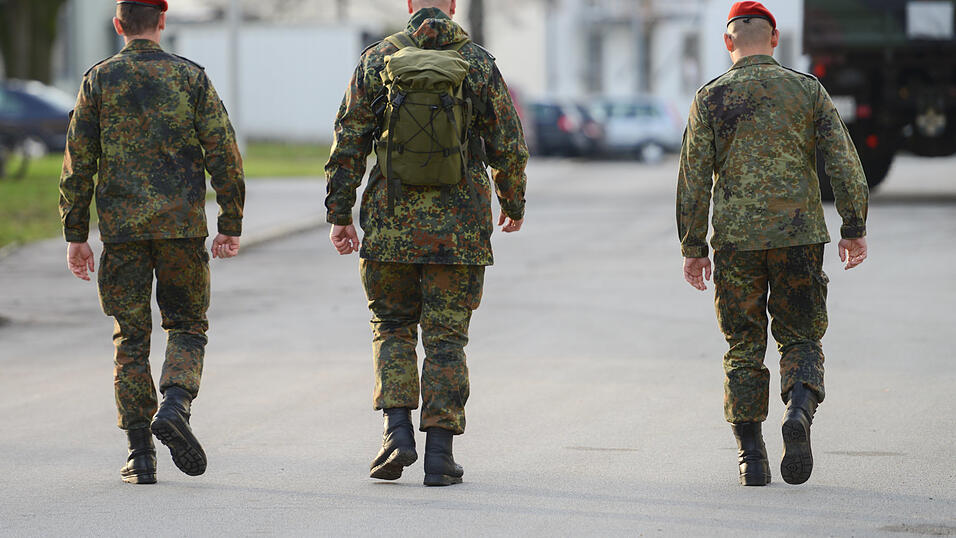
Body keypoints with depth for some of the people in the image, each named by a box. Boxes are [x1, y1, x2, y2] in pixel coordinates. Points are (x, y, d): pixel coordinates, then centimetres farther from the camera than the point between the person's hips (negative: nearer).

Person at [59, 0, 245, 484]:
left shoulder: (98, 80, 3)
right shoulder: (190, 77, 2)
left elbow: (77, 164, 1)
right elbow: (224, 155, -2)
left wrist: (76, 236, 7)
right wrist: (231, 225, 5)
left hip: (121, 226, 1)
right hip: (182, 224, -1)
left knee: (131, 338, 6)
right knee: (187, 326, 12)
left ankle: (141, 456, 2)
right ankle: (174, 405, -15)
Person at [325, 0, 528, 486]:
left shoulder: (378, 60, 0)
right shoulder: (478, 64, -1)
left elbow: (348, 145, 0)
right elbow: (509, 146, 4)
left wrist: (339, 215, 6)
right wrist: (514, 203, 20)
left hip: (391, 222, 1)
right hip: (457, 227, 0)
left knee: (392, 327, 15)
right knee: (445, 336, 5)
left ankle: (397, 429, -2)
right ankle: (439, 454, 2)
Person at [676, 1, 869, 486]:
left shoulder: (711, 98, 1)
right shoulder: (807, 90, 4)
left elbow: (694, 180, -1)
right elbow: (844, 162, -1)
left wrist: (693, 247, 4)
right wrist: (855, 228, 4)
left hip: (736, 240, 0)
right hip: (799, 235, 0)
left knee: (744, 349, 8)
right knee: (801, 338, 10)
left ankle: (750, 456, 4)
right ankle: (799, 411, -18)